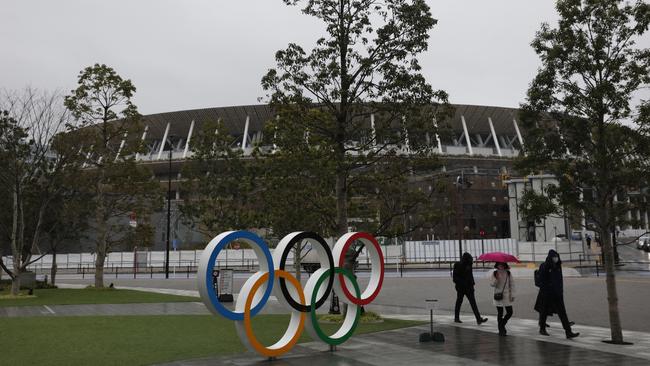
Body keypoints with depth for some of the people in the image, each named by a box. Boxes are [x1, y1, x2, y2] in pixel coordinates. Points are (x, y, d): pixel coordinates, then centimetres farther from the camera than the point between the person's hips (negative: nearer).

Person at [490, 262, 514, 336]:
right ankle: (501, 330, 13)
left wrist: (512, 295, 0)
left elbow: (512, 284, 5)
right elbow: (491, 284, -6)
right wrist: (496, 278, -24)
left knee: (510, 312, 3)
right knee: (500, 313, 2)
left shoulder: (508, 273, 3)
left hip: (507, 296, 3)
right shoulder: (494, 273, -3)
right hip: (498, 296, -3)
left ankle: (502, 325, 28)